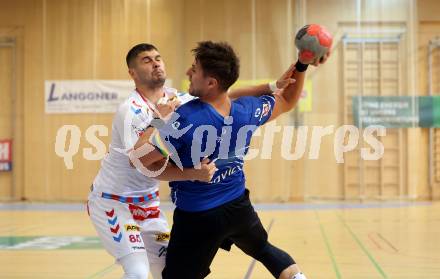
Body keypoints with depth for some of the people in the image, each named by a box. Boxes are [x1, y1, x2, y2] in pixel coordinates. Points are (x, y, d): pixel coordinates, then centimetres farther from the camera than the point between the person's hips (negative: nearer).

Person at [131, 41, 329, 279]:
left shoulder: (185, 118, -26)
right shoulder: (248, 110, -9)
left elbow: (139, 159, -23)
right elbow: (288, 101, 12)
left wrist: (155, 125, -9)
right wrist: (301, 65, 8)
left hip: (196, 217, -6)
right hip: (239, 206, 6)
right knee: (264, 250, 31)